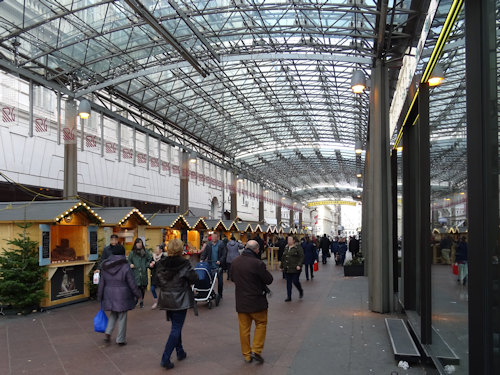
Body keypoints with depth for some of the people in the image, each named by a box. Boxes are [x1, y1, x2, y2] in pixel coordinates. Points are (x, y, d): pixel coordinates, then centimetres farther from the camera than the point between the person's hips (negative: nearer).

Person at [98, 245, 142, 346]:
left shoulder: (105, 267, 1)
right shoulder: (125, 267, -13)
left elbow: (101, 283, 5)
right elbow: (132, 283, -9)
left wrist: (100, 297, 14)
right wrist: (138, 294, 3)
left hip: (109, 295, 4)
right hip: (122, 295, -4)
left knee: (113, 314, 24)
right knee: (122, 317, 7)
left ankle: (108, 332, 8)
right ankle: (120, 339, 15)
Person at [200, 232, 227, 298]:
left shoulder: (221, 244, -5)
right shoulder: (208, 244, 3)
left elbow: (224, 254, -8)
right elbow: (204, 253, 3)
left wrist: (220, 261, -21)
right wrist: (202, 259, -14)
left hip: (218, 266, -2)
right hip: (210, 266, 2)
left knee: (220, 281, 5)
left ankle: (220, 294, 18)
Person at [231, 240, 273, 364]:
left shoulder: (235, 262, -2)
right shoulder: (258, 263, -22)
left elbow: (233, 278, 13)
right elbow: (269, 280, -12)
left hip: (241, 301, 5)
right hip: (256, 300, -5)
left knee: (244, 328, 13)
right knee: (261, 324, 14)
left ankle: (246, 354, 20)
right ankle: (256, 350, 5)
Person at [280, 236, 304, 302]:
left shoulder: (298, 247, -7)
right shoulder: (286, 247, 12)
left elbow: (301, 257, -11)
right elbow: (283, 257, 19)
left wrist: (299, 265, -20)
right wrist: (282, 265, 17)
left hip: (295, 269, -6)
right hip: (287, 269, 6)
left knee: (295, 281, -3)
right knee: (288, 283, 7)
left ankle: (301, 291, 27)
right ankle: (289, 297, 14)